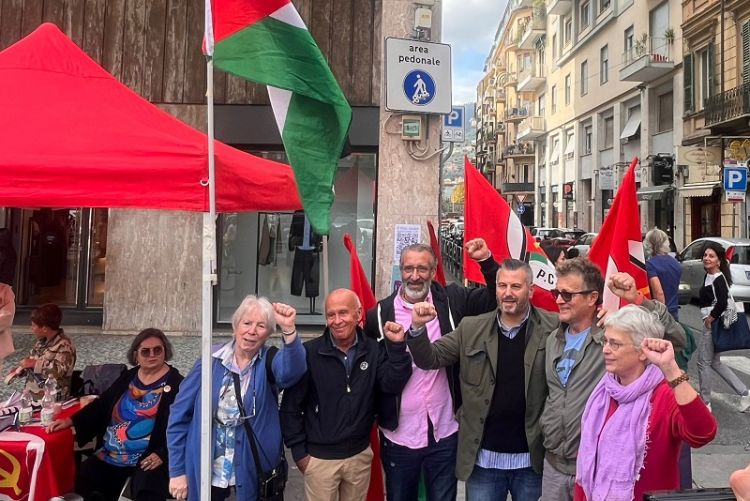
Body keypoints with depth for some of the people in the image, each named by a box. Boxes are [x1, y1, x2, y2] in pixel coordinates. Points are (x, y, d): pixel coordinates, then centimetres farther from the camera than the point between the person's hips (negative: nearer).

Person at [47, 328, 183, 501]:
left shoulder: (175, 383, -6)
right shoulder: (128, 377, 13)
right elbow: (101, 404, 19)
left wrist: (161, 454, -21)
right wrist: (70, 421, 8)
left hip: (147, 458, -6)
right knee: (83, 483, -4)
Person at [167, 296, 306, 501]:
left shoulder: (270, 363, -8)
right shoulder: (211, 362, -6)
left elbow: (292, 369, -33)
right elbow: (180, 415, -1)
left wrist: (289, 329, -50)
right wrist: (177, 470, -2)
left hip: (255, 472, -1)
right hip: (205, 471, 1)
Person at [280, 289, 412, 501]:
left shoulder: (373, 350, -3)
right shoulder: (310, 352, -12)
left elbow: (392, 385, -14)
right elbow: (291, 405, -8)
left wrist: (397, 346, -24)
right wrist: (298, 451, -7)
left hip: (360, 455, 3)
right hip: (320, 458, -3)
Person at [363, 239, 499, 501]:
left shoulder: (452, 301, -4)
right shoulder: (380, 313, -6)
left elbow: (497, 298, -6)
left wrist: (487, 261, -19)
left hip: (445, 433, 0)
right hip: (398, 436, 0)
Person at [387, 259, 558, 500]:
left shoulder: (552, 328, -4)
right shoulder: (471, 328, 0)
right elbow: (430, 360, 0)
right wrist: (418, 327, -16)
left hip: (532, 457, -1)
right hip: (483, 458, 1)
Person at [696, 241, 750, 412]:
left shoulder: (719, 279, -17)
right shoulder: (708, 276, 9)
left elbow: (722, 303, -29)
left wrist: (710, 318, -17)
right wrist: (708, 317, 7)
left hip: (715, 324, -9)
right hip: (711, 323, 9)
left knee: (703, 361, 1)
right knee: (715, 362, 17)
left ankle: (705, 403, 13)